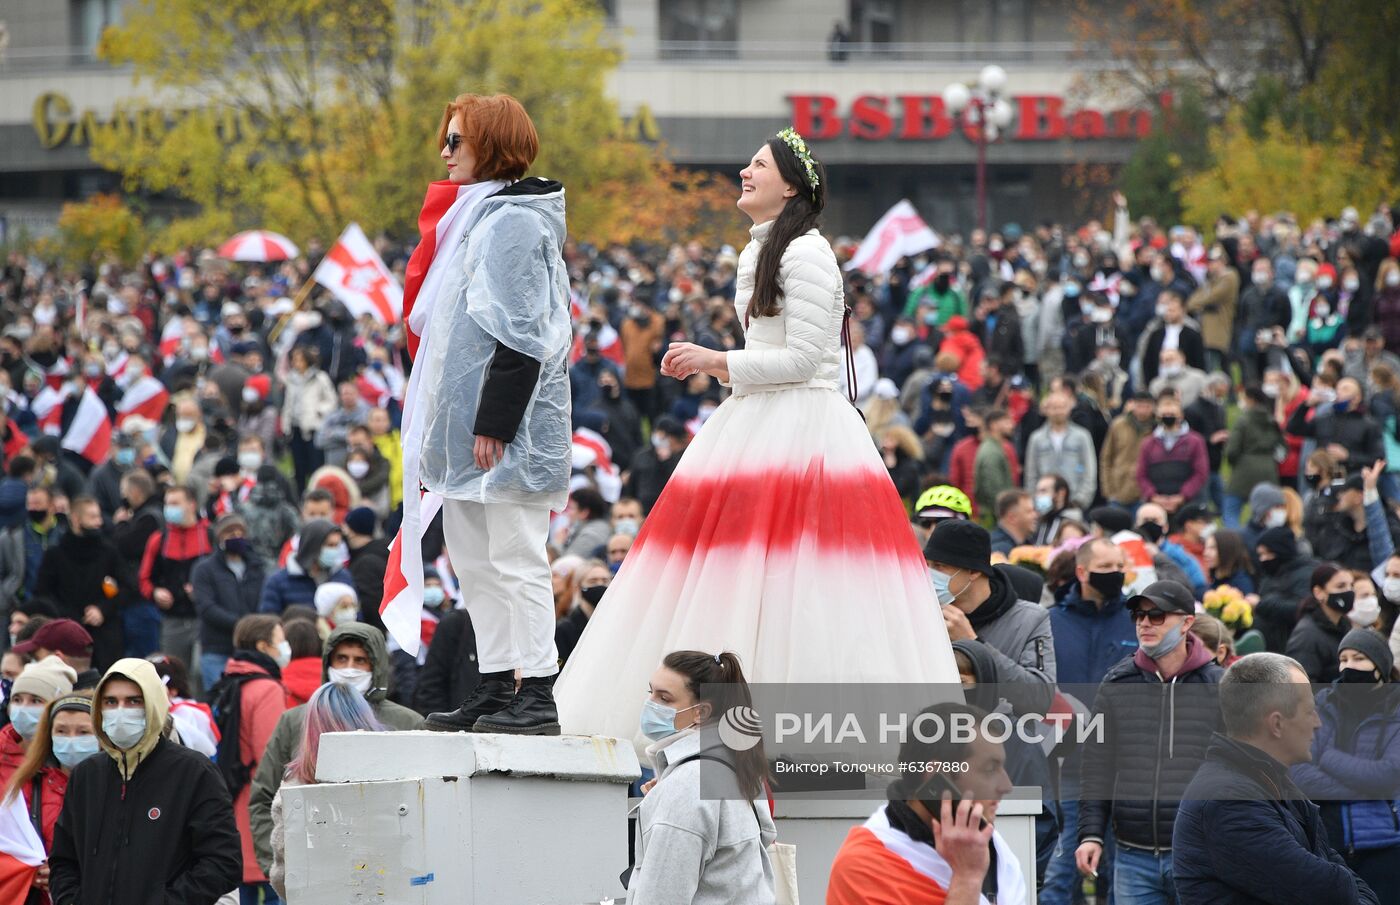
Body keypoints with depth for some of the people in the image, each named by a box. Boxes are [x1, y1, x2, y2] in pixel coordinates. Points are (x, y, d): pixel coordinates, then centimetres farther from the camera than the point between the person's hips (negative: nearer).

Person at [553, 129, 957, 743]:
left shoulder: (805, 253, -11)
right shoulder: (759, 253, 19)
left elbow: (803, 358, -16)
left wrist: (717, 361, -11)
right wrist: (713, 366, 13)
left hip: (799, 430, -10)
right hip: (758, 426, 10)